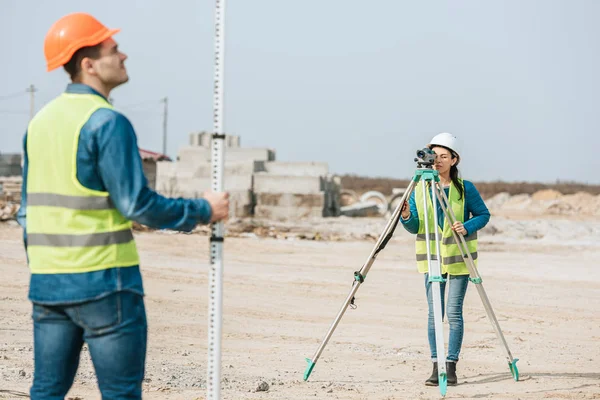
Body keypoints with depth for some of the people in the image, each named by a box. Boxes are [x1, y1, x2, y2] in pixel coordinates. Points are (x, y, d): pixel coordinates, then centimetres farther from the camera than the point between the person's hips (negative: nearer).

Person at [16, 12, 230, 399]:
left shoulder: (40, 121, 12)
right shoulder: (107, 122, -13)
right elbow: (137, 204, -15)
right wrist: (203, 210, -3)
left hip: (47, 282, 8)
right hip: (103, 281, -8)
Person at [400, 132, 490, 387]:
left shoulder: (465, 188, -5)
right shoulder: (420, 189, 2)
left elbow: (483, 214, 3)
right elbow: (415, 227, 4)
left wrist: (467, 227, -15)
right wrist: (407, 217, -17)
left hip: (459, 257, -2)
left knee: (454, 312, -4)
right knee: (434, 313, 0)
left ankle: (451, 366, 4)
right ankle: (436, 366, 5)